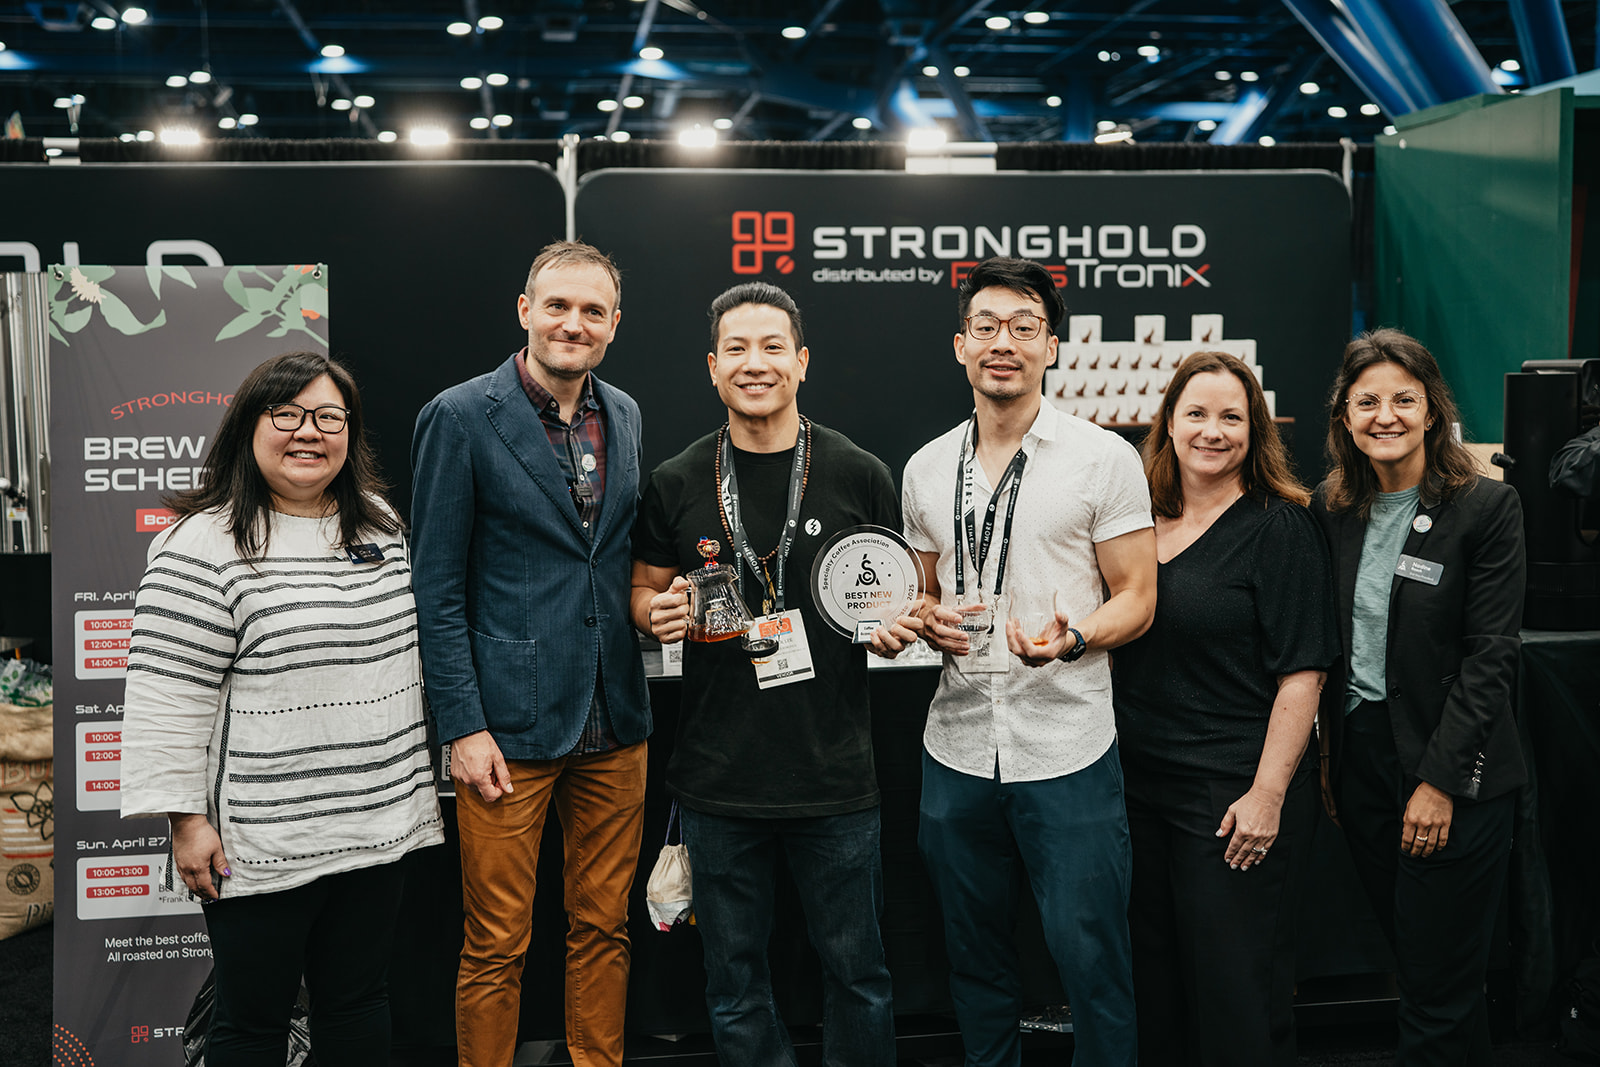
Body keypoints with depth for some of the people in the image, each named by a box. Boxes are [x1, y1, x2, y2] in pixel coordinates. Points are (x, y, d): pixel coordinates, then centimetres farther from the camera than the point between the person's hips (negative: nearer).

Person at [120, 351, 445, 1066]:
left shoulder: (381, 524, 9)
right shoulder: (204, 546, -11)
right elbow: (168, 700, -13)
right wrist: (186, 820, -14)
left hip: (380, 822, 6)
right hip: (263, 845, -5)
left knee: (359, 1001, 16)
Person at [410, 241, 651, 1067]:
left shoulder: (625, 416, 10)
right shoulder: (459, 417, -7)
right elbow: (437, 588, -8)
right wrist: (464, 726, -12)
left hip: (615, 722, 5)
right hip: (511, 722, -5)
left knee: (604, 928, 14)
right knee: (496, 945, 4)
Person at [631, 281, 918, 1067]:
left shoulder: (859, 476, 0)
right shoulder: (676, 484, 2)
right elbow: (645, 590, 12)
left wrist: (896, 627, -12)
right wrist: (659, 613, -10)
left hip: (835, 779, -1)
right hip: (719, 780, 1)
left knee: (855, 972, 11)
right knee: (735, 980, 13)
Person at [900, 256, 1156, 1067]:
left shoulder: (1103, 457, -4)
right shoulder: (927, 469, 9)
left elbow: (1136, 598, -4)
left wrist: (1071, 638, -23)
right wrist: (931, 621, -5)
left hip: (1067, 754, -4)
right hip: (956, 749, 4)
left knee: (1089, 955, 1)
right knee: (974, 954, 15)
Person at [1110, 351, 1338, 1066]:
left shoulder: (1280, 526, -8)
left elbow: (1302, 672, -13)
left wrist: (1268, 794, -17)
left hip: (1233, 795, -6)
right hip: (1139, 784, 6)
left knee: (1234, 991, 3)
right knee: (1152, 980, 15)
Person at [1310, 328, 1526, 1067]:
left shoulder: (1486, 508, -8)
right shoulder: (1330, 509, 6)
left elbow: (1490, 659, -11)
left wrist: (1441, 780, -14)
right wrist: (1325, 756, 8)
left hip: (1452, 772, -5)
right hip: (1359, 757, 5)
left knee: (1439, 994, 0)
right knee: (1411, 962, 15)